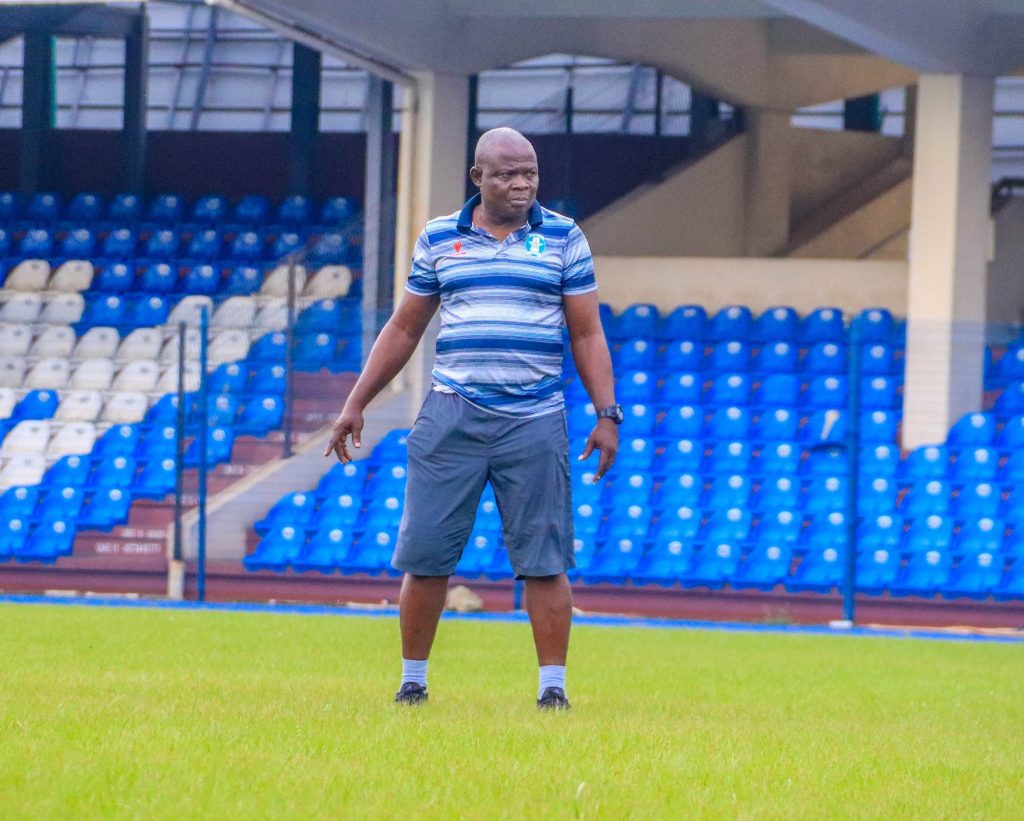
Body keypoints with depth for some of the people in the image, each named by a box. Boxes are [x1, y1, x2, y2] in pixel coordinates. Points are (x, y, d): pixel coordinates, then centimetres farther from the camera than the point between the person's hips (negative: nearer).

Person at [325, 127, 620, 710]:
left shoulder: (564, 239, 6)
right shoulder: (439, 240, 9)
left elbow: (587, 334, 8)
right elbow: (403, 330, 16)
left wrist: (607, 414, -1)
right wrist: (356, 404, 13)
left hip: (535, 421, -1)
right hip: (453, 416, 1)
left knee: (544, 560, -3)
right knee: (425, 555, 0)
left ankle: (553, 686, 2)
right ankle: (413, 680, 11)